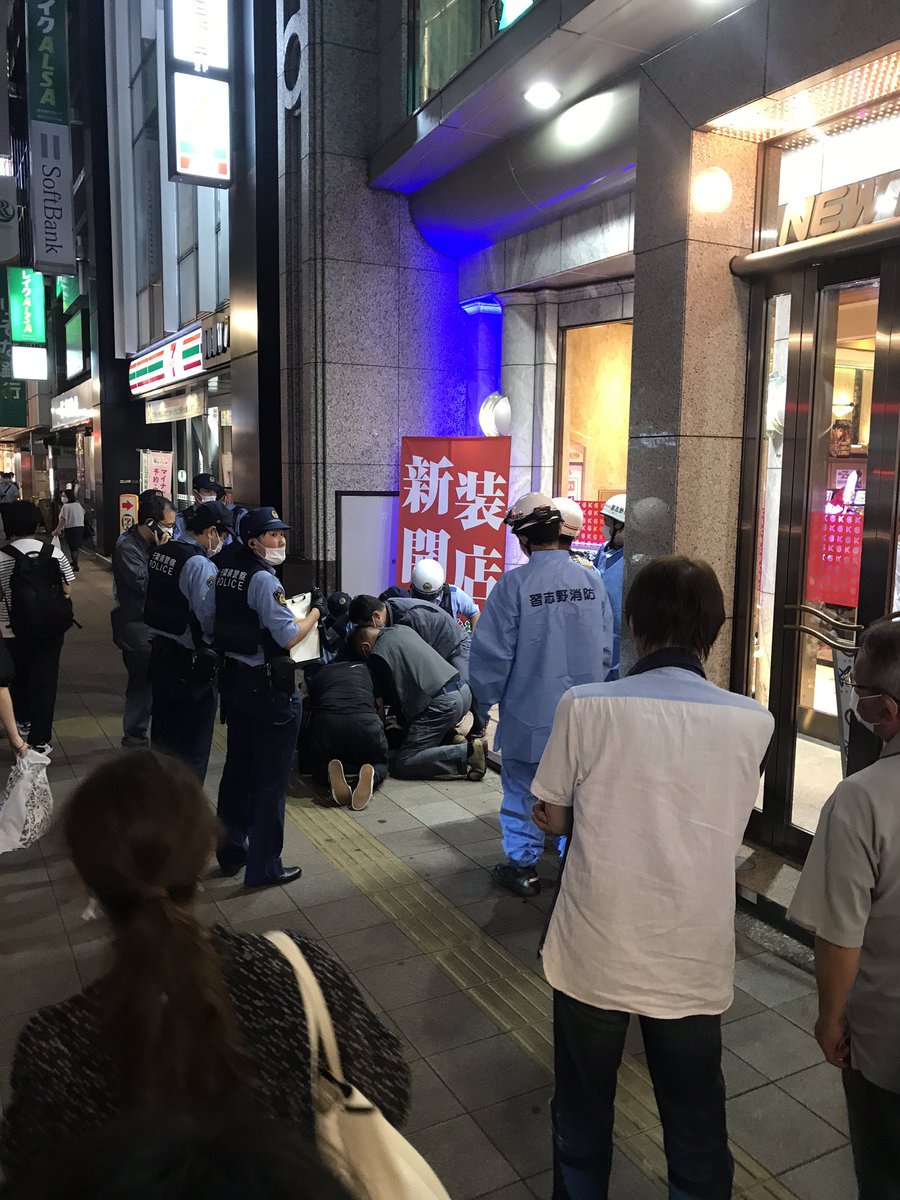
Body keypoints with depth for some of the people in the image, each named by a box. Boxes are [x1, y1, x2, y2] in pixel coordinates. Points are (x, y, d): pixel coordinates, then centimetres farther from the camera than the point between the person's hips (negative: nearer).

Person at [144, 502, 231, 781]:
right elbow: (210, 620, -26)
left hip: (160, 654, 8)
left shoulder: (159, 554, 5)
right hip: (192, 664, -8)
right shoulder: (201, 565, -21)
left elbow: (150, 604, 12)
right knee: (192, 746, 7)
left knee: (163, 733, 23)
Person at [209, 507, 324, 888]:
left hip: (233, 681, 9)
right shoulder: (264, 580, -19)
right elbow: (289, 637, -21)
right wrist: (316, 610, -7)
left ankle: (232, 850, 33)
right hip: (269, 688, -9)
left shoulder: (224, 575, 6)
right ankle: (264, 867, 12)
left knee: (237, 768, 19)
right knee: (271, 779, 2)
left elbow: (211, 623, 15)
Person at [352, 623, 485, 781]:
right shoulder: (403, 629, 20)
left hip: (443, 703, -9)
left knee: (402, 765, -7)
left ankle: (469, 752, -15)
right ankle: (453, 739, 10)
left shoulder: (377, 656, -2)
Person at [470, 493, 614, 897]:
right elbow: (606, 647, 4)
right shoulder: (591, 580, -3)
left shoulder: (513, 584, -17)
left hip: (529, 714, -4)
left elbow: (491, 652, -13)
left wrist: (486, 700, 3)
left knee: (522, 790, 13)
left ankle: (522, 867, 25)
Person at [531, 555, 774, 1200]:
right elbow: (733, 822, 2)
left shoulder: (586, 706, -16)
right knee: (697, 1130, 22)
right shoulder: (753, 722, -11)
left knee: (583, 1121, 23)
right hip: (694, 962, 1)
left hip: (594, 956, -1)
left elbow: (552, 817, -5)